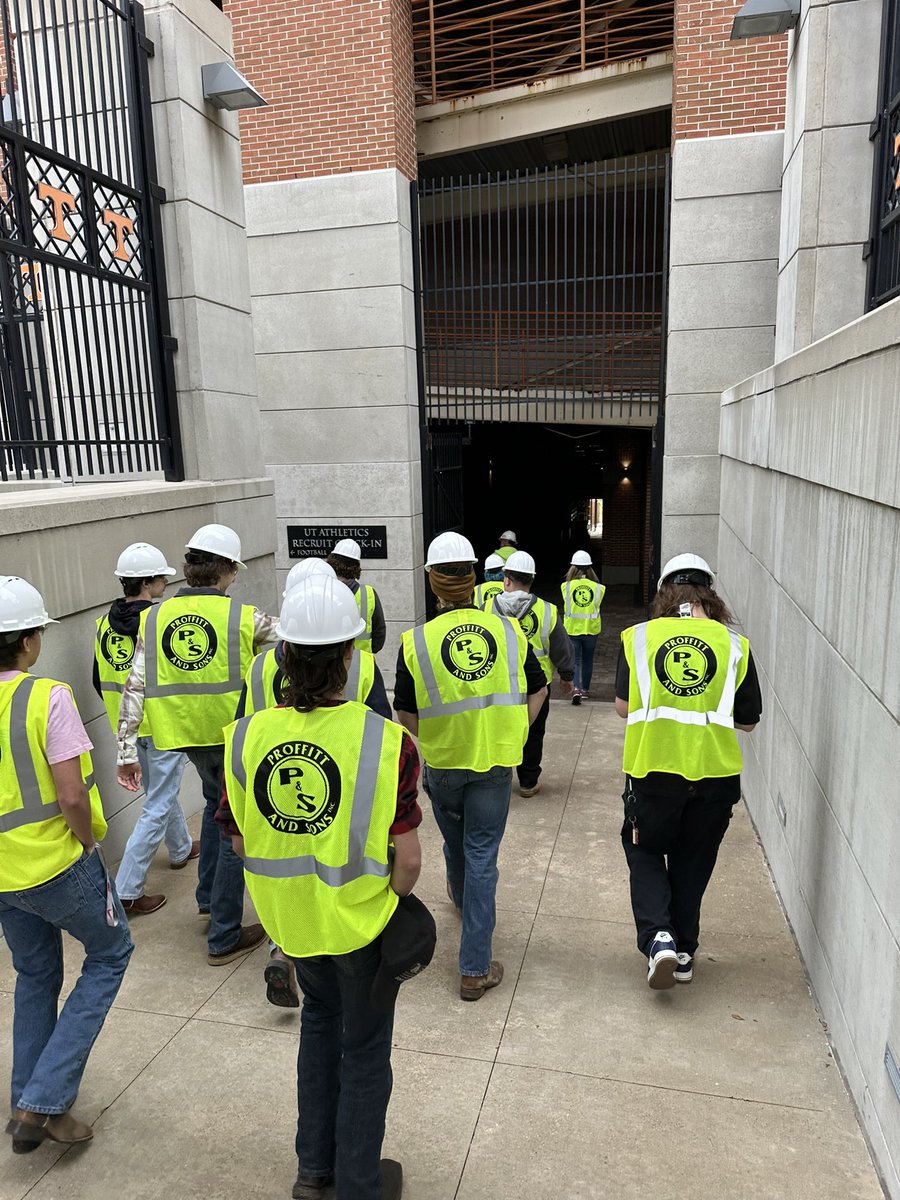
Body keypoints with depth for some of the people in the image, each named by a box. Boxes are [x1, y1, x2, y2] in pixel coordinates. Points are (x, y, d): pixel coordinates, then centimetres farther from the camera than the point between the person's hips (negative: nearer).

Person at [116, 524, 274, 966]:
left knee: (217, 803, 31)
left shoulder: (154, 618, -2)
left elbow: (135, 686, -3)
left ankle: (208, 896, 42)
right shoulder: (243, 617, -12)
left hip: (189, 734, 5)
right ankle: (224, 938, 16)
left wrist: (126, 750, 3)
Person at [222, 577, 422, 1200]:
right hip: (362, 921, -4)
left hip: (291, 916, 4)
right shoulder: (388, 742, -27)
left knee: (319, 1020, 31)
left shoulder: (246, 737, -16)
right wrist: (396, 904, 2)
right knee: (365, 1050, 21)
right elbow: (407, 857, -19)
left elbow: (243, 841, -3)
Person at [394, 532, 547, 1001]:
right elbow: (538, 691, 3)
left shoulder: (416, 641, -14)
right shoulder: (508, 630, -8)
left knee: (456, 842, 26)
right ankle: (475, 968, 11)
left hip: (442, 763, 0)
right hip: (495, 762, 0)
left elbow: (406, 717, -7)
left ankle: (461, 897, 56)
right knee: (482, 855, 8)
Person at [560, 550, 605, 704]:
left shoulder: (566, 586, -7)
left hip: (572, 629, -1)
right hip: (592, 628, 1)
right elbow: (598, 605, 2)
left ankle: (576, 688, -15)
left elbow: (566, 603, 2)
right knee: (587, 660, 16)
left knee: (574, 660, 4)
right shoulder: (598, 587, -5)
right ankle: (585, 689, 25)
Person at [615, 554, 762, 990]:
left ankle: (658, 938, 2)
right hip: (715, 772, 1)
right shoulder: (735, 645, -2)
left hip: (652, 767, -1)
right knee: (692, 862, 19)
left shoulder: (639, 637, -4)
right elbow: (748, 721, 2)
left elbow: (623, 706, -2)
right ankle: (684, 953, 31)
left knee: (645, 853, 20)